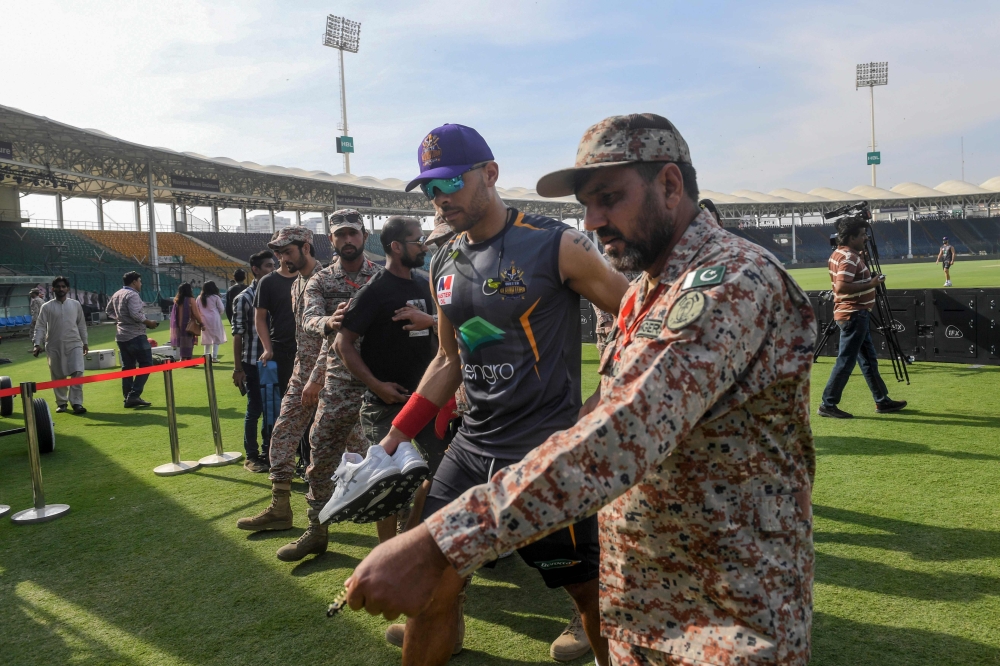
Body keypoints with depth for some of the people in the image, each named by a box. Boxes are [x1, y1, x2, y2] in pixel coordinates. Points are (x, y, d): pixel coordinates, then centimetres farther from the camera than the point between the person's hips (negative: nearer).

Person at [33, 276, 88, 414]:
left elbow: (81, 324, 11)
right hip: (54, 346, 0)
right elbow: (40, 326, -3)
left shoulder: (76, 304, 5)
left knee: (77, 372, -13)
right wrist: (37, 344, -13)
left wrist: (85, 342, 12)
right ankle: (61, 402, 22)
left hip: (74, 343, 0)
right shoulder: (47, 307, 0)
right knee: (58, 376, 8)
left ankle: (76, 402, -8)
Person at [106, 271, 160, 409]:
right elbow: (135, 314, -24)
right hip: (136, 336, -9)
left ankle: (128, 398, 13)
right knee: (146, 365, -4)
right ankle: (134, 396, -11)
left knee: (128, 367, 12)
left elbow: (108, 311, 24)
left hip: (121, 336, 9)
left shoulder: (116, 295, 13)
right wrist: (149, 322, -11)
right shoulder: (132, 295, -14)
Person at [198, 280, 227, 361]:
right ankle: (214, 357, -3)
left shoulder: (199, 298, 3)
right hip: (214, 319, -4)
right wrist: (219, 314, 14)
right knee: (216, 338, 3)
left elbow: (197, 310, 5)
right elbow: (221, 309, -4)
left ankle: (206, 356, 16)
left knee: (207, 338, 15)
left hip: (204, 320, 4)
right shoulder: (215, 297, -8)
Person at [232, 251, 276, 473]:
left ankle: (267, 452, 24)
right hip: (253, 363, -4)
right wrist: (237, 368, -9)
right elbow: (237, 335, -7)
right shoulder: (243, 298, -6)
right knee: (255, 410, 3)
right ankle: (252, 456, 16)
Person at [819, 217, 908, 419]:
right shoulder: (849, 258, -18)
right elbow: (841, 287, -29)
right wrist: (870, 284, -23)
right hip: (853, 314, -11)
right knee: (846, 361, -7)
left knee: (869, 359, 15)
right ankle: (828, 405, -3)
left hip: (856, 313, 11)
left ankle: (882, 401, 23)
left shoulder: (839, 254, 13)